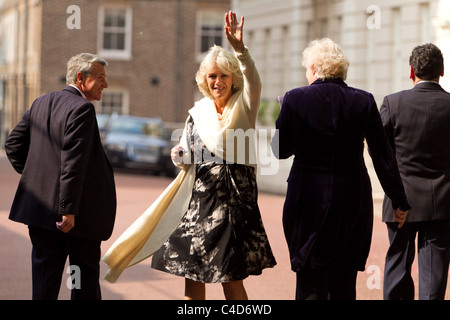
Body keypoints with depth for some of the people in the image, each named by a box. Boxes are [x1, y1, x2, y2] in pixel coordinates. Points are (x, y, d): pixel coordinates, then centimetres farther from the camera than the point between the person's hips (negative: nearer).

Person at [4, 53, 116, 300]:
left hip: (39, 204, 7)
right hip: (78, 212, -7)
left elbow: (13, 144, 15)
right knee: (86, 272, 5)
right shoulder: (82, 108, -15)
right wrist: (69, 210, -22)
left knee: (45, 271, 11)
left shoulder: (40, 103, 11)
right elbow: (73, 163, -22)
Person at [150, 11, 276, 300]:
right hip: (201, 200, 4)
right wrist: (180, 156, -5)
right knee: (192, 272, 2)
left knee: (232, 279, -2)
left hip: (236, 199, -4)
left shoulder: (244, 108, -1)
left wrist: (240, 48, -40)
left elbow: (253, 82, -23)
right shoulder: (197, 114, 11)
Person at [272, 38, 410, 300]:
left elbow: (281, 150, -2)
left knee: (311, 284, 3)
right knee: (345, 284, 11)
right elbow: (383, 155, 0)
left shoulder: (296, 99, -7)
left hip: (308, 199, -2)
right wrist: (399, 200, 7)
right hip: (353, 199, 2)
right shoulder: (364, 101, -1)